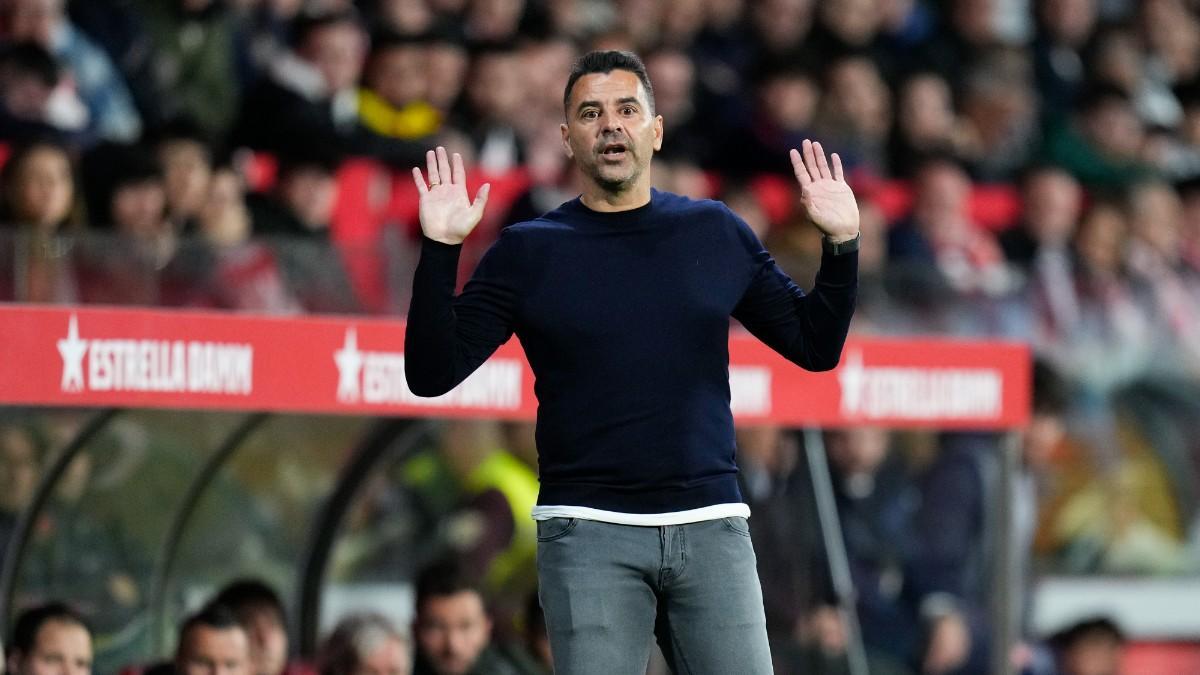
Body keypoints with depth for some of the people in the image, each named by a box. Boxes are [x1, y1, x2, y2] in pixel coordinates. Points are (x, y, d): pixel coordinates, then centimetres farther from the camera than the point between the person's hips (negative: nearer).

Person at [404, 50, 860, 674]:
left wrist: (841, 245, 0)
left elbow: (816, 347, 14)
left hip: (711, 526, 2)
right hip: (589, 534, -2)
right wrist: (440, 250, -12)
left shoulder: (717, 234, 10)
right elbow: (431, 374, -1)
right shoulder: (529, 251, 4)